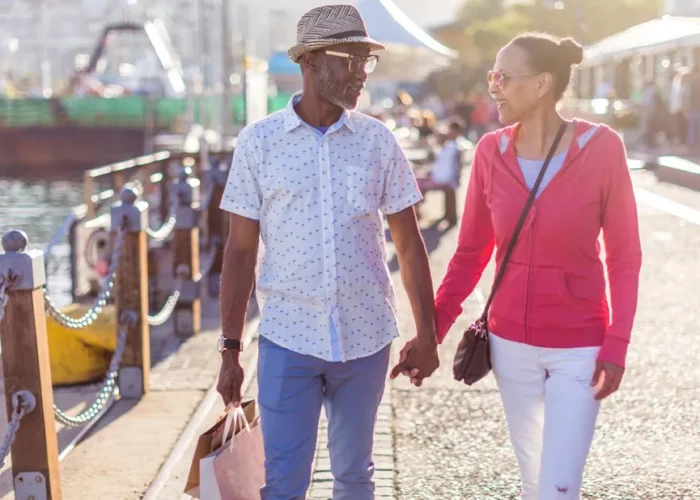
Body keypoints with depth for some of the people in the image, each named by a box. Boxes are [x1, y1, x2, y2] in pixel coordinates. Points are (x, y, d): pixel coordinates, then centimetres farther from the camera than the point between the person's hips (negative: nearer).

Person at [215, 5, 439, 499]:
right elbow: (240, 251, 0)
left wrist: (427, 334, 4)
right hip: (287, 339, -2)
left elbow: (409, 242, 6)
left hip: (366, 338, 2)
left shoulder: (378, 140, 1)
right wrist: (230, 349, -1)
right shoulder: (259, 141, -3)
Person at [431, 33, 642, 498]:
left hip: (579, 347, -3)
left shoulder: (601, 147, -14)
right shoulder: (491, 151, -4)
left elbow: (624, 256, -8)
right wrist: (433, 328, -2)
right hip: (510, 343, 4)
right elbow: (471, 251, 4)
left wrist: (617, 345, -13)